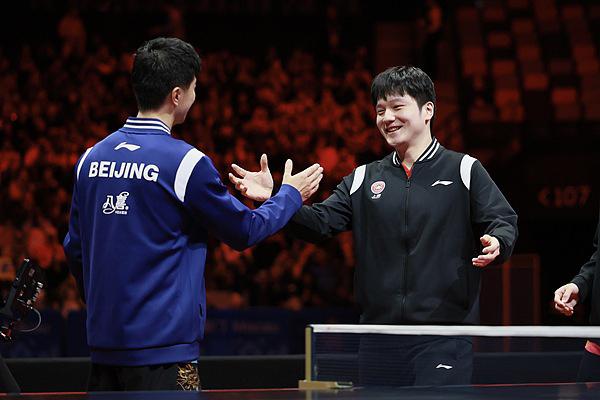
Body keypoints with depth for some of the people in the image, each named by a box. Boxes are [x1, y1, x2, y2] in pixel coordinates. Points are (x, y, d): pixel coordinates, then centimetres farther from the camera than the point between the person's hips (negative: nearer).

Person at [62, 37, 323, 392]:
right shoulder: (184, 162, -12)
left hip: (104, 340, 7)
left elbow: (75, 249, 15)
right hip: (163, 345, -7)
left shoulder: (92, 158, 7)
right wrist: (290, 195, 18)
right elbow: (244, 231, 0)